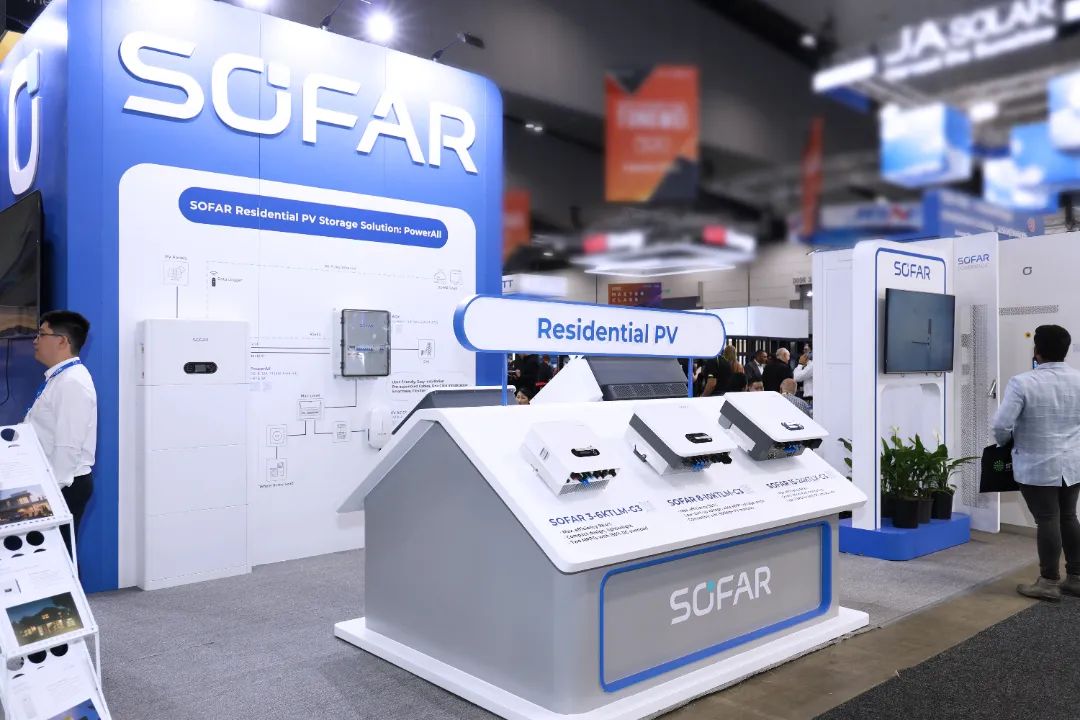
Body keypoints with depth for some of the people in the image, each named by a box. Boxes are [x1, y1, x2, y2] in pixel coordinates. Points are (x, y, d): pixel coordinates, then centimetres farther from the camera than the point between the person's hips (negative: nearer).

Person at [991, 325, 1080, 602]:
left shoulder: (1022, 382, -17)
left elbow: (1001, 424, -20)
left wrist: (1004, 442, 1)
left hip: (1037, 466, -5)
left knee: (1047, 521, 0)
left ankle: (1049, 582, 8)